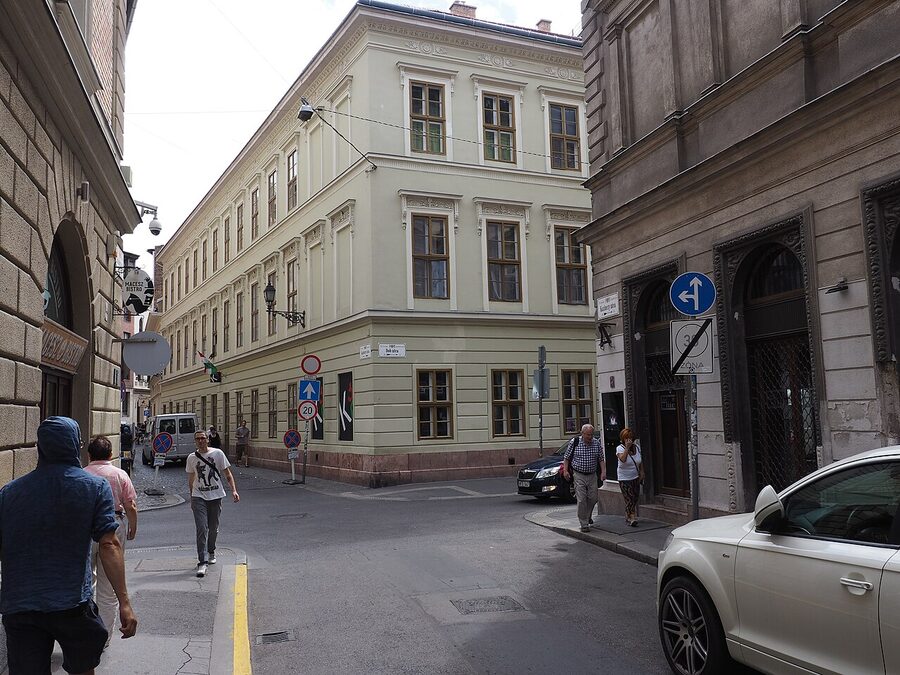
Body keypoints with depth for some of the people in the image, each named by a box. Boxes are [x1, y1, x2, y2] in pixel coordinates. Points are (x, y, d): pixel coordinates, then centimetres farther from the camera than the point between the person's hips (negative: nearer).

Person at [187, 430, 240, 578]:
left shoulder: (218, 453, -2)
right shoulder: (191, 458, 4)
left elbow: (228, 474, 0)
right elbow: (191, 479, 16)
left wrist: (234, 490, -11)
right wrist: (191, 498, 17)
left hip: (216, 495, 0)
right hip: (199, 496, 0)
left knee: (213, 528, 11)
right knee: (201, 528, -12)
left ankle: (211, 551, 38)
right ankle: (202, 562, -13)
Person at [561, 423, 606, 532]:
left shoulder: (597, 443, 2)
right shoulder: (574, 442, -5)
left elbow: (601, 459, 7)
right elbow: (566, 457, 2)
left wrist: (603, 472, -5)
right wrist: (565, 470, -7)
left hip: (592, 475, 3)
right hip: (579, 475, -3)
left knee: (593, 498, 7)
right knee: (581, 500, -7)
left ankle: (587, 516, 35)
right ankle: (584, 524, 0)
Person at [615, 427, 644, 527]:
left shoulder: (637, 447, 3)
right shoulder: (620, 448, -13)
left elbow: (640, 462, 15)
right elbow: (623, 459, -32)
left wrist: (641, 473, 9)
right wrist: (627, 447, -32)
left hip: (635, 477, 5)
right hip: (624, 478, -5)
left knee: (634, 499, 9)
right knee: (629, 499, -14)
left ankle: (628, 517, 23)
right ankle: (632, 518, -16)